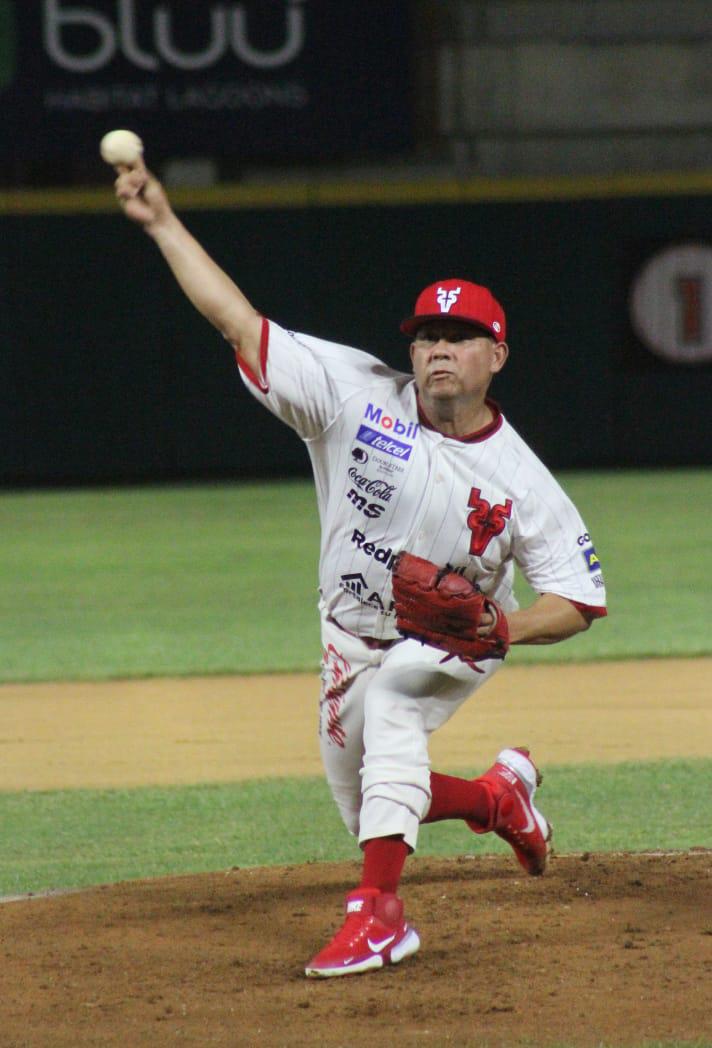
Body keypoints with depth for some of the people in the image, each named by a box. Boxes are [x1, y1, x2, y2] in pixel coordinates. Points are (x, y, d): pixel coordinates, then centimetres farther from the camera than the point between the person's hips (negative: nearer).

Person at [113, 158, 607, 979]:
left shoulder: (519, 480, -21)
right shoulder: (357, 394, -18)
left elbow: (579, 600, -16)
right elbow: (237, 319, -20)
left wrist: (496, 628, -35)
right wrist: (162, 223, -27)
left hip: (455, 644, -4)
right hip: (353, 635, 4)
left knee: (389, 695, -36)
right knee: (373, 810, 12)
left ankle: (378, 911, -40)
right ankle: (500, 795, 43)